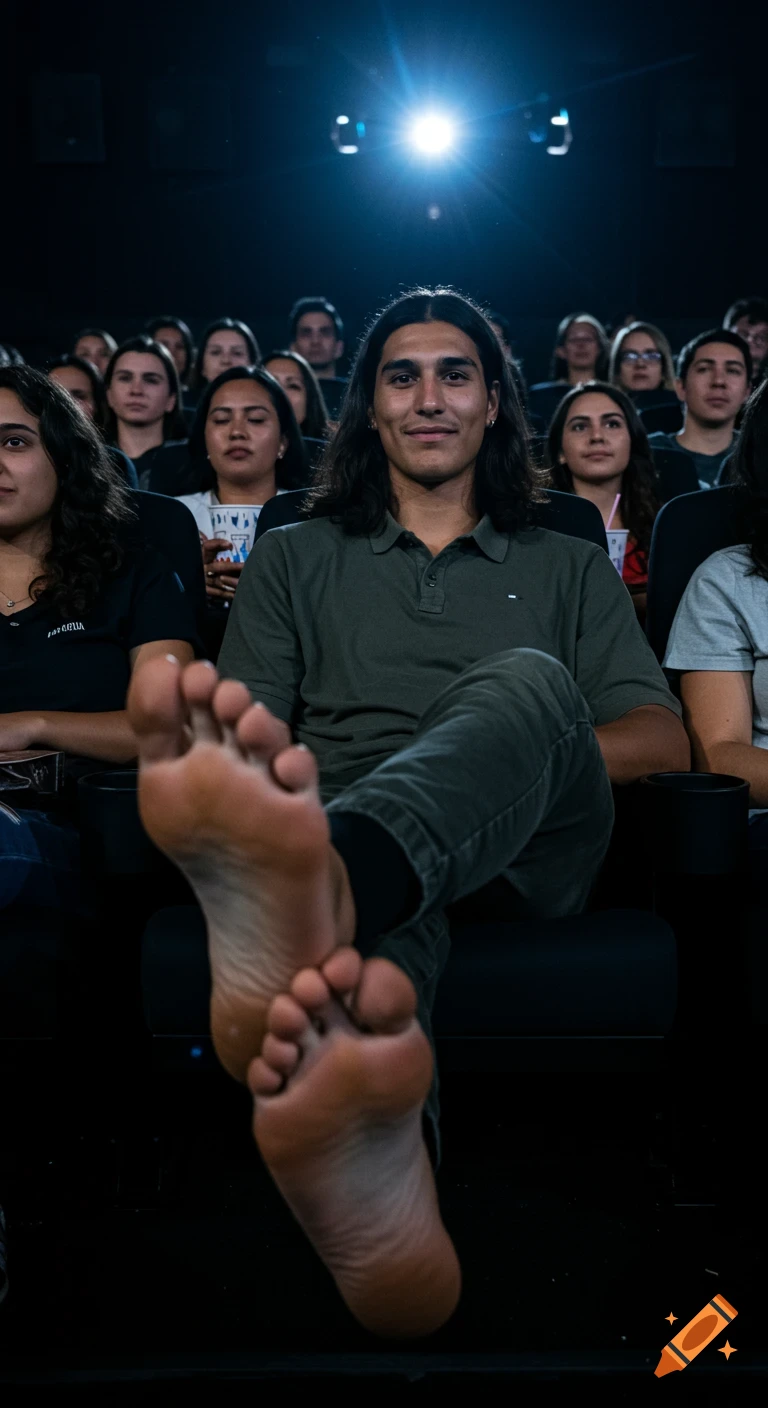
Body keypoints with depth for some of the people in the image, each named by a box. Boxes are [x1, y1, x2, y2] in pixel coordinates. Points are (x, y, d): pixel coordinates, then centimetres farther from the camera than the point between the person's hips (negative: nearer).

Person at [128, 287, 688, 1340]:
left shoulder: (570, 569, 26)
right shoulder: (295, 561, 26)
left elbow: (665, 741, 13)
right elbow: (252, 741, 11)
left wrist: (511, 761, -5)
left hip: (525, 862, 1)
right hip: (372, 849, 0)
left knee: (523, 679, -32)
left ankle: (325, 878, -63)